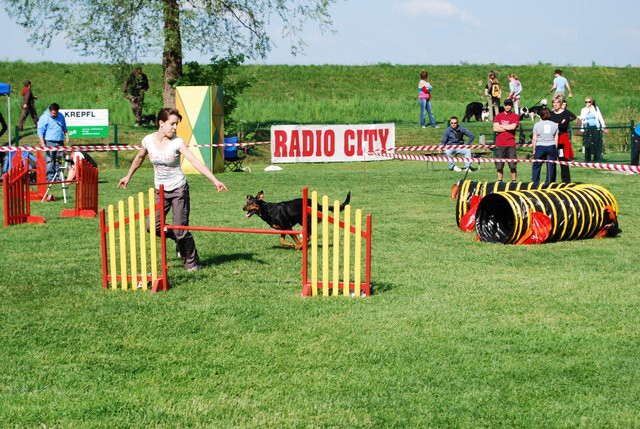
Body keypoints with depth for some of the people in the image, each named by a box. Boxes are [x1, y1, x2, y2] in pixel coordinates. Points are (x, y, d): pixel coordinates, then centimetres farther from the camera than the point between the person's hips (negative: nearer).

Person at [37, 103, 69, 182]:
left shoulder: (61, 116, 13)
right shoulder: (44, 118, -7)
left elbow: (64, 128, 27)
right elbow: (40, 132, -9)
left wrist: (67, 135, 12)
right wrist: (42, 144, -16)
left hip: (60, 142, 6)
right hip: (49, 142, -6)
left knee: (58, 160, 8)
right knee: (49, 160, -8)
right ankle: (50, 178, -8)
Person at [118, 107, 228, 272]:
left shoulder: (177, 142, -15)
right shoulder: (148, 140, -6)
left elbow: (195, 161, -24)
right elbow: (139, 158, 15)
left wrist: (214, 180, -33)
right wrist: (128, 176, 26)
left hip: (178, 189, -4)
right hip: (160, 190, 4)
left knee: (180, 229, -7)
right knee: (153, 226, -6)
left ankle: (192, 262, 15)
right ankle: (178, 239, 24)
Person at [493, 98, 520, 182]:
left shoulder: (515, 116, 7)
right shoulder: (498, 116, 12)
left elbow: (513, 127, -10)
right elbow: (495, 128, 0)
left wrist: (501, 126, 1)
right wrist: (508, 128, -3)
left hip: (511, 144, -2)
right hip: (499, 144, 2)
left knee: (513, 165, -5)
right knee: (499, 165, 2)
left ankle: (514, 181, 0)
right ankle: (499, 181, 10)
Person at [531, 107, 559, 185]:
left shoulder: (537, 125, 0)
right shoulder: (555, 125, 4)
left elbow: (534, 139, 0)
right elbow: (556, 139, 4)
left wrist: (534, 150, 7)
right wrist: (555, 149, 11)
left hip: (540, 147, -1)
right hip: (551, 147, 1)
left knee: (536, 166, 5)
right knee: (551, 166, 5)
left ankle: (534, 183, 2)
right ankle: (549, 183, 5)